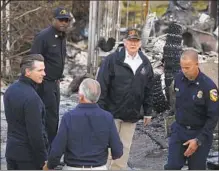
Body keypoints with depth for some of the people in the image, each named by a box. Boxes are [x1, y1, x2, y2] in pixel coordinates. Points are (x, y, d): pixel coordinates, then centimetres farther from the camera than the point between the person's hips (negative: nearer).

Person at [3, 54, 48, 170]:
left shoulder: (10, 90, 3)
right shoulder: (31, 98, -23)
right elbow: (36, 132, -22)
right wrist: (43, 159, -15)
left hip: (11, 150, 8)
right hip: (29, 154, -8)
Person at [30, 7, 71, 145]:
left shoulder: (63, 37, 10)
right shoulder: (43, 36, -16)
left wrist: (58, 79, 17)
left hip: (55, 83, 9)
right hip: (44, 84, -9)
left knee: (52, 117, 15)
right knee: (51, 118, -8)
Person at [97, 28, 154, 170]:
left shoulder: (145, 63, 6)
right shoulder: (112, 60, -9)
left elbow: (148, 90, 11)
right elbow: (102, 87, -10)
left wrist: (148, 112, 10)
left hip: (132, 115, 4)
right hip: (112, 112, -4)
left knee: (125, 148, 12)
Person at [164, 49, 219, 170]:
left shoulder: (208, 86, -19)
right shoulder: (179, 78, -5)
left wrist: (198, 140, -19)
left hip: (200, 133, -4)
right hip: (178, 130, 4)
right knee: (172, 166, 2)